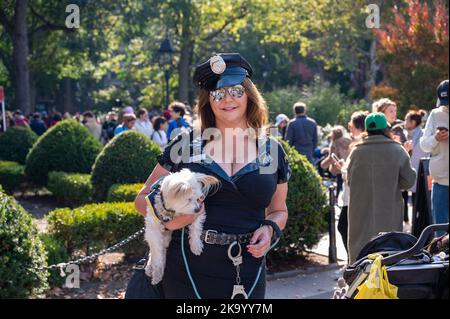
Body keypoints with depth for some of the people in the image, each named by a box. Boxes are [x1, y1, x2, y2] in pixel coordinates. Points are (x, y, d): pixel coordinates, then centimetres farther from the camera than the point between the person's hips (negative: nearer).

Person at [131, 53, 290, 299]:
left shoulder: (271, 151, 6)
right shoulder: (186, 145, 1)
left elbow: (278, 210, 19)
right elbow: (143, 199, 7)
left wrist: (269, 229, -4)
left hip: (247, 276, 2)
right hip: (187, 272, -1)